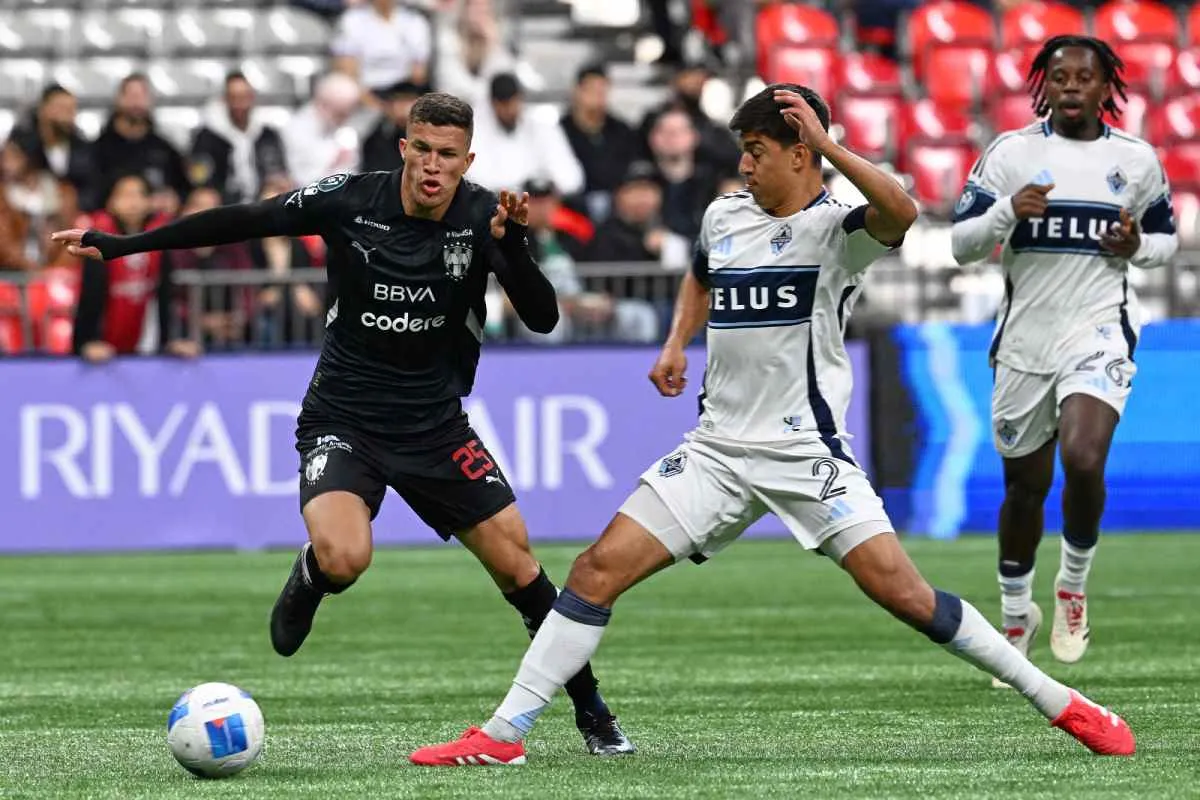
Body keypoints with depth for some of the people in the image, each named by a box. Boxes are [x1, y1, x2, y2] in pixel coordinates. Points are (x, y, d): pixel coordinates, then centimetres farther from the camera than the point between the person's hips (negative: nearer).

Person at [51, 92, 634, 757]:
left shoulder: (481, 216, -10)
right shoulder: (349, 200, -13)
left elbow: (543, 319, -15)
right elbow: (241, 222, -4)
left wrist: (512, 244, -32)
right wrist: (121, 245, -3)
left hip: (435, 423, 2)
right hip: (342, 421, -2)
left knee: (515, 563, -1)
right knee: (344, 558, -29)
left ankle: (590, 710, 18)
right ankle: (309, 578, 10)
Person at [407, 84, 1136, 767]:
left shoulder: (834, 229, -10)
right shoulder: (723, 217, 9)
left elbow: (899, 212, -35)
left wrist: (825, 142, -35)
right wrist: (678, 343, 18)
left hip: (809, 455, -5)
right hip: (719, 450, 6)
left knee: (903, 592, -14)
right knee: (599, 570, -5)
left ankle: (1055, 700, 0)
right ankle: (504, 733, -2)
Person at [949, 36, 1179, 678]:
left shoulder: (1136, 159, 3)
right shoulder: (1011, 152, -1)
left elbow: (1166, 239, 15)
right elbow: (960, 245, -2)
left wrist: (1139, 247, -8)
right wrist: (1008, 210, -20)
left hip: (1098, 333, -1)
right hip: (1024, 340, 1)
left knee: (1083, 460, -24)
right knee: (1025, 486, 11)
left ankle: (1073, 584, 1)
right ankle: (1016, 614, 32)